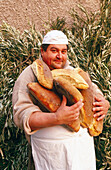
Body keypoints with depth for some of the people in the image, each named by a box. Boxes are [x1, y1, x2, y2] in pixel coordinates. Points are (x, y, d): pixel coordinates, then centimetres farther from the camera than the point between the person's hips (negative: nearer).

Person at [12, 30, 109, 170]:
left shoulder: (71, 71, 11)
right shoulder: (30, 75, -8)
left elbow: (91, 89, 22)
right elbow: (22, 115, -18)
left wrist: (103, 103, -2)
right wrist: (57, 118, -33)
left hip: (84, 139, 6)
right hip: (50, 147, -5)